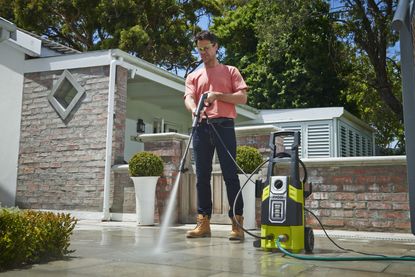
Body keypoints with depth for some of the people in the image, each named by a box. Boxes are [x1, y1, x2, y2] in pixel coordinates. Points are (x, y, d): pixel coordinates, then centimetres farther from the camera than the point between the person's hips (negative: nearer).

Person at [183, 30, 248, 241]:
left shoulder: (230, 71, 14)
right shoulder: (193, 76, 20)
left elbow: (242, 97, 4)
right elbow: (189, 99, 2)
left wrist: (217, 95, -9)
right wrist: (195, 110, -22)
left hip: (224, 125, -3)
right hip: (201, 127, 3)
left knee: (230, 175, -7)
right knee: (202, 176, 1)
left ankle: (237, 223, -4)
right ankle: (203, 223, 6)